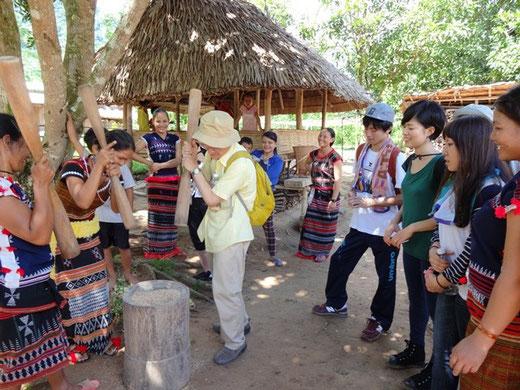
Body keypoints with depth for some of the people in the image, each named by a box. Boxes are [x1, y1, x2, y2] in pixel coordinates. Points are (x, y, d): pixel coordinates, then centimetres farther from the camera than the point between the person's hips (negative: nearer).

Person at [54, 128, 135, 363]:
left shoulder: (111, 172, -9)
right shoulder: (74, 167, -28)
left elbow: (117, 208, -9)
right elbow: (83, 201, -44)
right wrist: (99, 165, -43)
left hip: (88, 233, 6)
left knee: (95, 284, 13)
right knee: (69, 289, 6)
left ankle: (98, 336, 30)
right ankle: (72, 341, 27)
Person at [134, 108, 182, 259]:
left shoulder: (175, 138, 10)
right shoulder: (148, 138, 2)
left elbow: (178, 160, -1)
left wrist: (160, 165, -12)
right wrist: (148, 163, -13)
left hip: (173, 181, 3)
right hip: (156, 182, -3)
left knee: (171, 215, 8)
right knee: (156, 215, -1)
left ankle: (170, 247, 22)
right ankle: (155, 249, 11)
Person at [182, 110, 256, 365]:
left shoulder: (240, 164, -25)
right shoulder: (215, 154, 1)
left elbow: (212, 198, -27)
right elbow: (205, 180, 10)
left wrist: (193, 169, -17)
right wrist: (192, 160, -6)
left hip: (232, 233, -9)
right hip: (220, 230, 9)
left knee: (225, 289, -1)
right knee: (228, 284, 24)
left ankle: (234, 342, 18)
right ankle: (239, 322, 45)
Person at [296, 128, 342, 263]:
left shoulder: (335, 158, -16)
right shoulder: (314, 154, 2)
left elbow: (338, 180, -18)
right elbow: (306, 164, 25)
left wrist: (333, 200, -22)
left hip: (329, 194, -5)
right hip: (315, 193, 5)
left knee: (326, 224, 7)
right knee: (311, 221, 11)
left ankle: (323, 252, 24)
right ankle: (308, 249, 26)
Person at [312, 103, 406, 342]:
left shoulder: (396, 157, -16)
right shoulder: (362, 150, 5)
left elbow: (404, 196, -17)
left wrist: (373, 202, -24)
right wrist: (353, 195, -2)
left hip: (385, 229, -6)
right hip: (360, 223, 7)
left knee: (385, 277, 10)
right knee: (339, 261, 14)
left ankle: (380, 320, 31)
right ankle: (336, 304, 36)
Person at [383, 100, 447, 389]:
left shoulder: (440, 164, -19)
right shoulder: (411, 161, 6)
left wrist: (411, 228, -17)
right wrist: (395, 223, 3)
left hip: (431, 248, -8)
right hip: (410, 245, 8)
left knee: (435, 307, 8)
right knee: (416, 299, 21)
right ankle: (415, 351, 41)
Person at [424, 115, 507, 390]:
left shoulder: (489, 189, -18)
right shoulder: (453, 181, 9)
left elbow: (476, 247, -21)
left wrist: (442, 279, -11)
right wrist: (433, 249, -4)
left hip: (471, 290, -8)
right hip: (449, 284, 8)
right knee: (442, 354, 18)